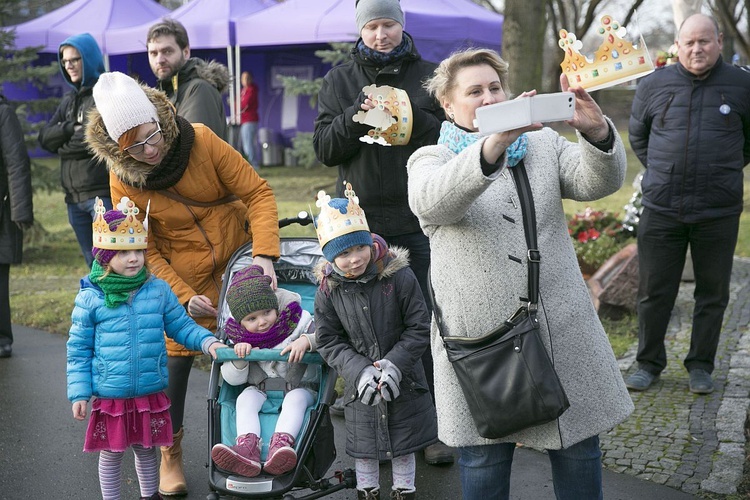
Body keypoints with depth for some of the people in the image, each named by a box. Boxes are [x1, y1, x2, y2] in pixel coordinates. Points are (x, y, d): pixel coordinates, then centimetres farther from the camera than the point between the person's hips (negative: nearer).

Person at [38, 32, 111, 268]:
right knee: (94, 266, 13)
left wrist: (64, 145, 0)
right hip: (75, 196, 7)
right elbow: (45, 137, 10)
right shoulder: (69, 100, 19)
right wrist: (71, 129, -8)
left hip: (103, 193, -7)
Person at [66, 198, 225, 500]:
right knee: (111, 454, 13)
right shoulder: (90, 298, -8)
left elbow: (181, 326, 7)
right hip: (109, 395, -2)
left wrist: (208, 342, -11)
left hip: (150, 394, 2)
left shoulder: (159, 291, -3)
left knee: (146, 450, 19)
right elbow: (78, 349, -2)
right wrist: (79, 393, -4)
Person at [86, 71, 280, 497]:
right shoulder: (123, 180, -15)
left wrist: (264, 254, -26)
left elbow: (258, 192, -15)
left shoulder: (201, 140, -18)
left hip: (237, 258, 1)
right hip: (181, 277, 0)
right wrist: (185, 298, -19)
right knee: (176, 357, 0)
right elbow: (144, 253, -9)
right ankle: (170, 456, 20)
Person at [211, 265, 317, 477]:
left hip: (298, 387, -2)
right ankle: (248, 447, -48)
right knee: (246, 397, -26)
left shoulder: (297, 323, -10)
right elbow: (233, 379, -5)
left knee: (296, 398, -33)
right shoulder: (240, 338, -4)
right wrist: (239, 358, -27)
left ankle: (281, 443, -55)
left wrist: (306, 341, -37)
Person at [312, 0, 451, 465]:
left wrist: (411, 117, -15)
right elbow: (324, 148, 4)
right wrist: (357, 115, -13)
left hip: (420, 221, -1)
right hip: (362, 219, 1)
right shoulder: (340, 81, 10)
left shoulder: (430, 76, 7)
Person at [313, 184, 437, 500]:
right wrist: (360, 370, -20)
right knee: (363, 445, 14)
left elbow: (419, 328, -11)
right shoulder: (329, 290, -10)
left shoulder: (399, 277, -15)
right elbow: (329, 341, -6)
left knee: (404, 444, 13)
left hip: (403, 380, -1)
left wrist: (395, 363, -21)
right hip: (359, 385, 1)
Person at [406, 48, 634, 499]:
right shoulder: (431, 160, 3)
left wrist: (597, 131, -30)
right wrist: (493, 144, -40)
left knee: (580, 453, 10)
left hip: (563, 332, 3)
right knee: (484, 463, 7)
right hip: (480, 337, -2)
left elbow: (599, 181, -7)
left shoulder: (544, 146, 12)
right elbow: (431, 204, -23)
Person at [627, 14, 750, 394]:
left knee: (713, 293, 8)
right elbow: (637, 135, 19)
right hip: (662, 209, 0)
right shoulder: (654, 85, 3)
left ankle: (700, 366, 23)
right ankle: (649, 364, 20)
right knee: (654, 292, 6)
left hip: (719, 212, 0)